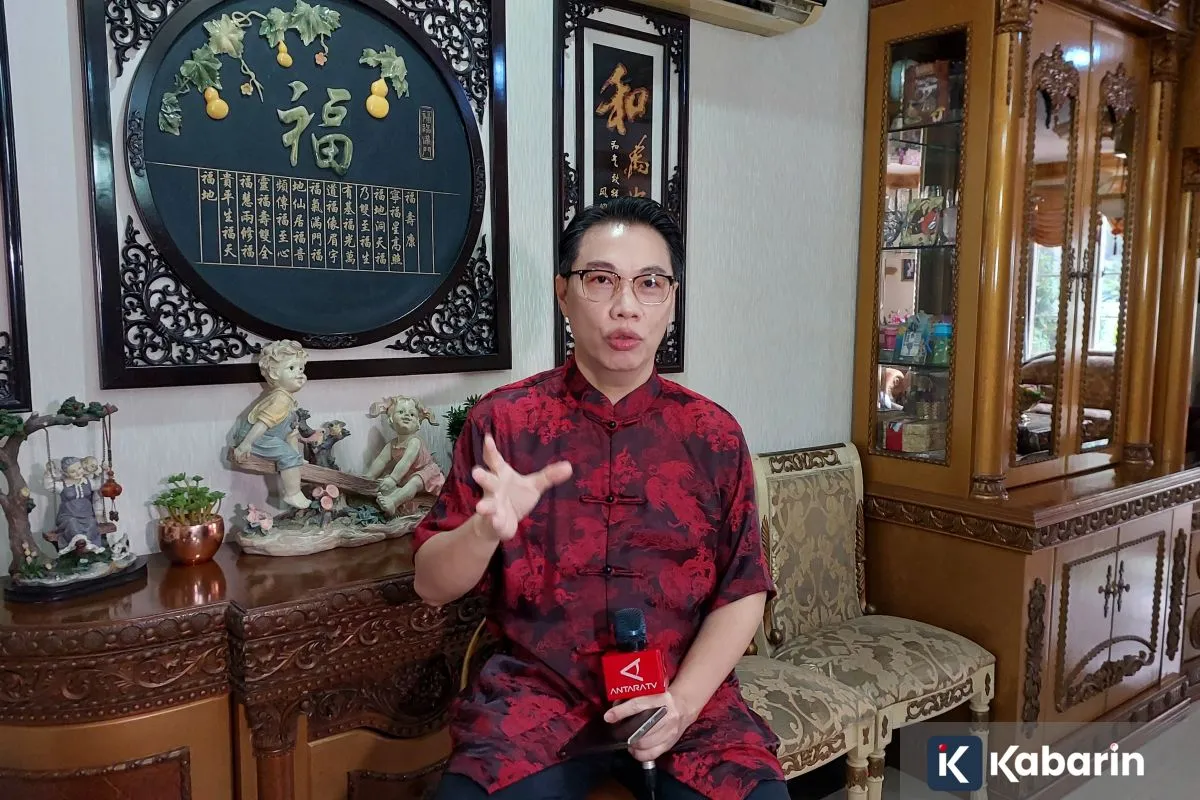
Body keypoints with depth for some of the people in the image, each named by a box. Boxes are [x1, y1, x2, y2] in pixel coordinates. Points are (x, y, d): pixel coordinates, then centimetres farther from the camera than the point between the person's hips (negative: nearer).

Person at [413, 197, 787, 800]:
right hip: (535, 689, -1)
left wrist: (682, 700, -10)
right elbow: (432, 586, 0)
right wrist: (487, 529, -20)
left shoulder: (714, 434, 3)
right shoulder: (502, 421, 0)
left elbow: (743, 589, 4)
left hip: (684, 694, 2)